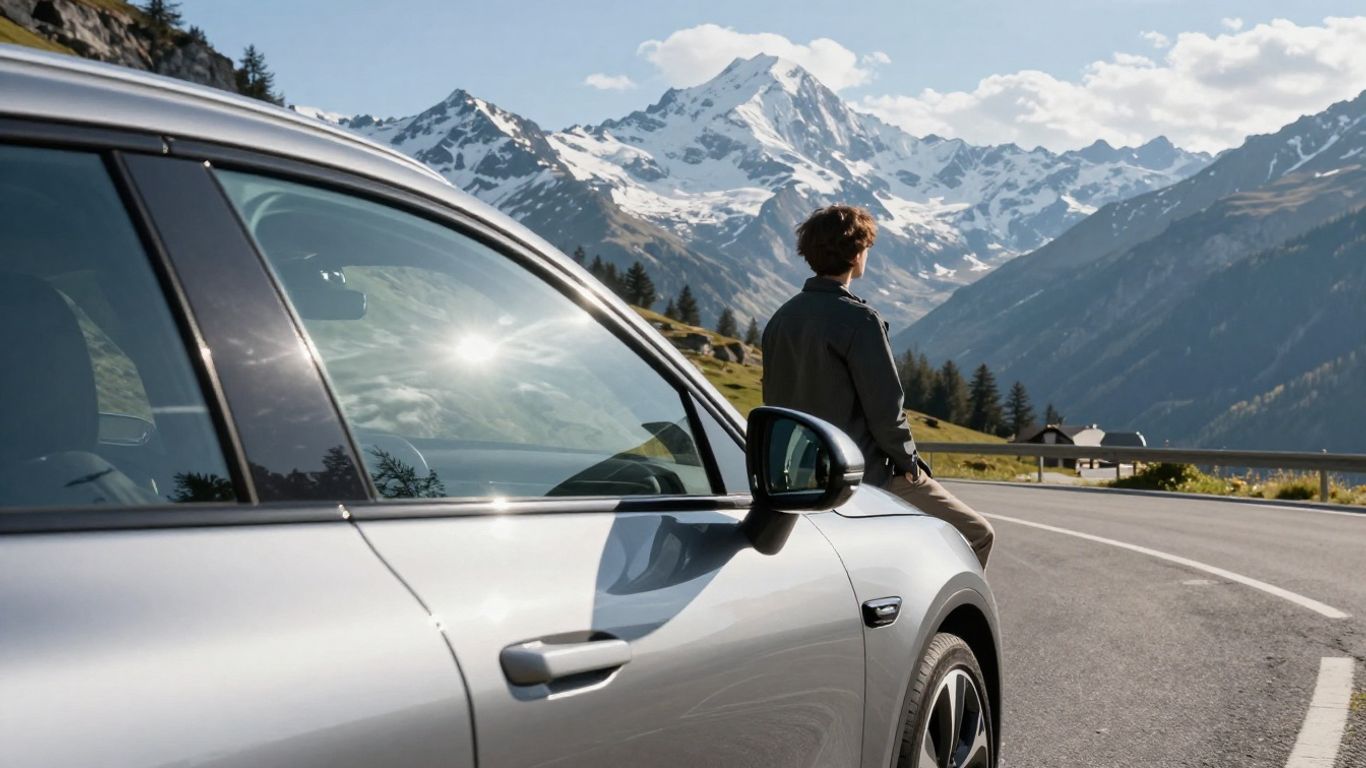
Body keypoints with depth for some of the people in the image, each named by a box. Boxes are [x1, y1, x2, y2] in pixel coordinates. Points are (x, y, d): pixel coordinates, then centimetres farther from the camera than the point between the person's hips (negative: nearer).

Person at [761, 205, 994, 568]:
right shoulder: (858, 320, -17)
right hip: (869, 479, -8)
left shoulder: (781, 319, 7)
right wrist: (908, 463, -3)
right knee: (976, 536, 4)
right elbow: (885, 407, -18)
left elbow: (775, 401, 13)